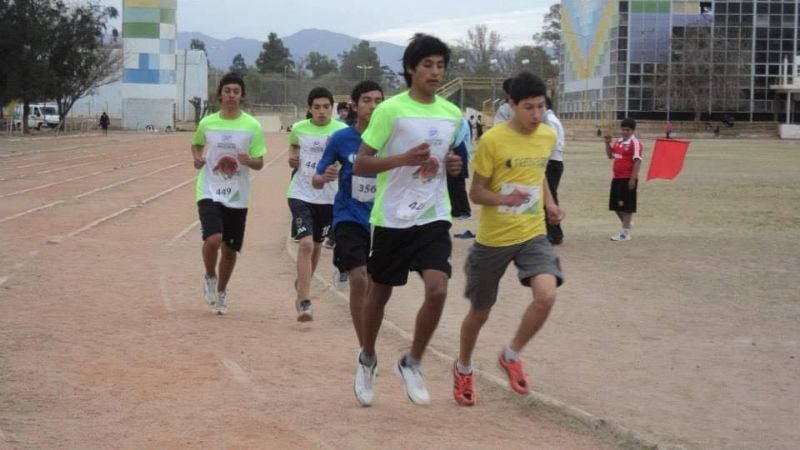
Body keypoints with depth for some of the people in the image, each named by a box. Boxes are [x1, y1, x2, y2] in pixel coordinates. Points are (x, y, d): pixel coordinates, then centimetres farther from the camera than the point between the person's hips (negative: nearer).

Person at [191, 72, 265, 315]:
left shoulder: (252, 126, -4)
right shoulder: (207, 123, 0)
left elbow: (259, 163, -1)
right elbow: (196, 144, 20)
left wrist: (248, 160, -23)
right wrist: (197, 157, -2)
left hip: (237, 197, 1)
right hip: (210, 192, -1)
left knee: (230, 249, 9)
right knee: (213, 239, -22)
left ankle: (221, 291, 34)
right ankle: (210, 277, 8)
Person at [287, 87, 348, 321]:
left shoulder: (341, 131, -7)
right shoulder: (299, 128, 0)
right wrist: (292, 155, 3)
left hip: (327, 196, 1)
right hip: (301, 194, -1)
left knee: (316, 244, 17)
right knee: (305, 243, -16)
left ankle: (302, 284, 45)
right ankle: (304, 302, -15)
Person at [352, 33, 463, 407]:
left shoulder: (452, 114, 5)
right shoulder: (390, 110, -10)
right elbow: (360, 165, -10)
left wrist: (454, 165, -1)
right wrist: (404, 158, -23)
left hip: (434, 217, 3)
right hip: (392, 217, -3)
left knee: (438, 289, -16)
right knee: (380, 293, 12)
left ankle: (412, 363, 4)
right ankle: (367, 360, 36)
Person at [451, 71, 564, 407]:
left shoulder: (548, 136, 0)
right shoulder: (492, 140, -16)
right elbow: (475, 193, -10)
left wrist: (549, 202, 4)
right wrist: (504, 199, -29)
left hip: (532, 234, 3)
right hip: (493, 239, -3)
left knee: (546, 295, -22)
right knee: (480, 312, 11)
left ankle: (511, 356, 4)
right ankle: (463, 368, 39)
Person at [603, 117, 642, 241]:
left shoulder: (634, 143, -13)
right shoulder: (618, 142, 12)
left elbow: (637, 161, -18)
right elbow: (610, 155, 22)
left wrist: (633, 179, -22)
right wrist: (608, 143, 6)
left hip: (628, 179, -8)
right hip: (617, 177, 8)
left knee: (626, 206, -3)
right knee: (616, 205, 13)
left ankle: (625, 232, 3)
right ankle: (626, 225, 31)